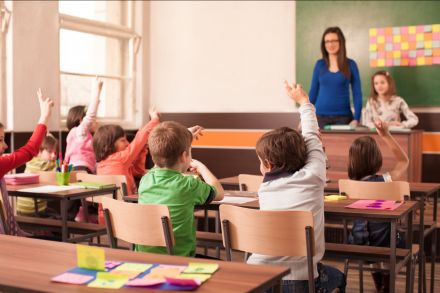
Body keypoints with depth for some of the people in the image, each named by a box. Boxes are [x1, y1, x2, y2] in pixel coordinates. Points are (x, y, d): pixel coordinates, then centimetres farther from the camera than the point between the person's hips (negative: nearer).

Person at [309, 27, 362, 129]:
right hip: (321, 116, 1)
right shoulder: (319, 64, 5)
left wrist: (356, 119, -9)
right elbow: (313, 91, 8)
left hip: (343, 116, -1)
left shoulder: (350, 64, 0)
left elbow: (357, 94, 0)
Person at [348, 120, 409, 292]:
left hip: (358, 245, 3)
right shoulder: (385, 181, -17)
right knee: (403, 241, 33)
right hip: (383, 244, -3)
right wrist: (386, 135, -2)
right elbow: (404, 160, 2)